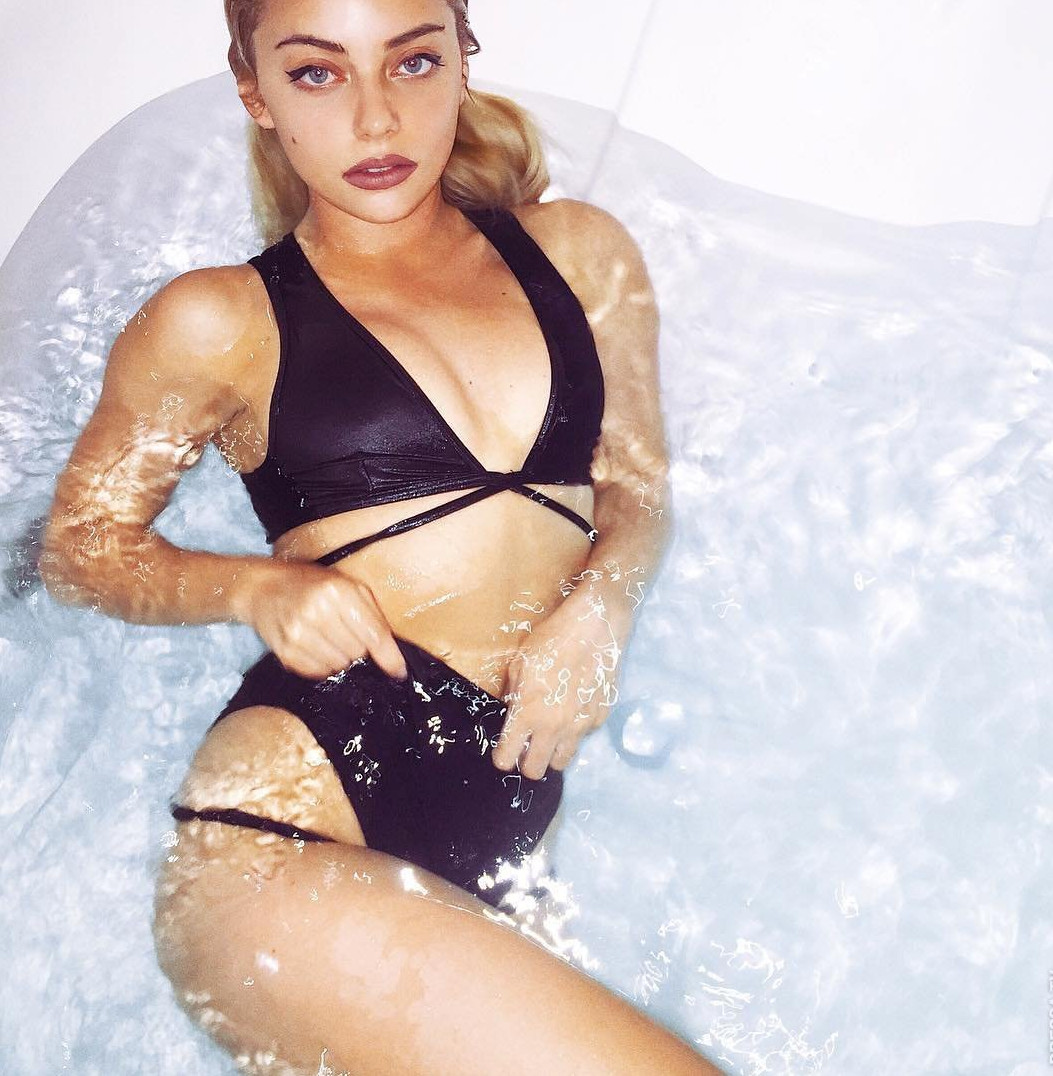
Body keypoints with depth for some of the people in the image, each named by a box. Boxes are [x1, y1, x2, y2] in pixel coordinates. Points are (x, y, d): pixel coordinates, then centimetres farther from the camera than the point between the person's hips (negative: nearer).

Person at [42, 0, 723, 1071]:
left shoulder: (578, 252, 18)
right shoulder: (217, 324, 8)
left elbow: (638, 489, 20)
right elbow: (79, 545, 16)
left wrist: (598, 605, -3)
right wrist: (261, 588, -4)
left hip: (525, 810, 4)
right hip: (297, 810, -4)